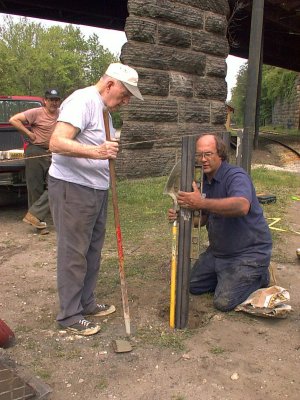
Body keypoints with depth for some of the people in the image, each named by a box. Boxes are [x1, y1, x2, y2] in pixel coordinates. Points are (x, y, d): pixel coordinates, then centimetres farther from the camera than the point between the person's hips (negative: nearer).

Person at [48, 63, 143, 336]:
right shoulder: (82, 101, -14)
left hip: (97, 189, 10)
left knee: (93, 250, 15)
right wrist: (96, 152, -38)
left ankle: (86, 303, 29)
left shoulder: (103, 108, 17)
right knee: (73, 253, -2)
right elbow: (57, 142, -27)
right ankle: (69, 315, 11)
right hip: (72, 189, -10)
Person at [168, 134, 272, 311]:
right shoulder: (204, 181, 4)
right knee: (194, 286, 11)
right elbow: (204, 218, 10)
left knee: (224, 302, -10)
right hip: (218, 250, 8)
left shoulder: (236, 176, -23)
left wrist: (201, 203, -50)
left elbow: (242, 206, -45)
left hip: (249, 251, -8)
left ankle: (260, 276, 13)